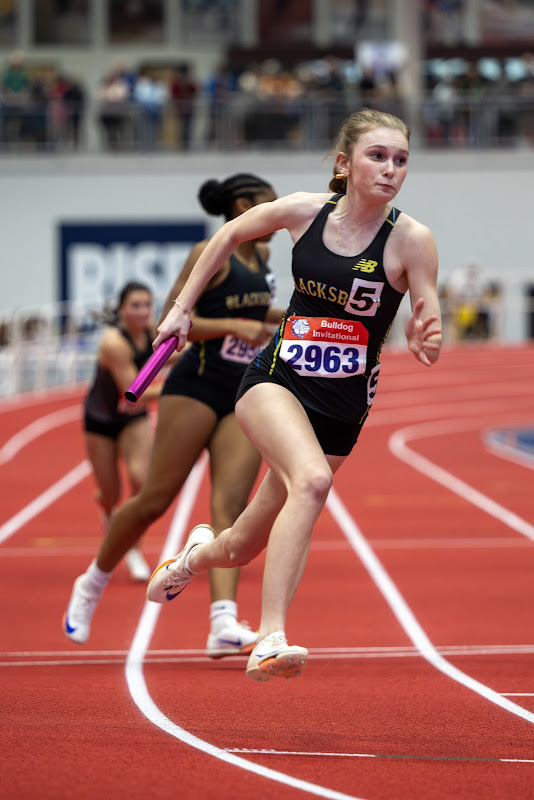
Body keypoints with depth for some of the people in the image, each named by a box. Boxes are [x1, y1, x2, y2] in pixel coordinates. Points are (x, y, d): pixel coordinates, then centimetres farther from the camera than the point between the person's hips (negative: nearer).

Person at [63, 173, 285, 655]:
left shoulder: (261, 255, 15)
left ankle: (224, 624, -23)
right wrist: (235, 326, -22)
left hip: (246, 397, 6)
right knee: (155, 500, -3)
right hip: (196, 388, -6)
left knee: (231, 506, -10)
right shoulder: (210, 255, -8)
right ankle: (92, 585, 20)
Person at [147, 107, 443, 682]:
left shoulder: (412, 240, -12)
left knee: (243, 548, 11)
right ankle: (270, 640, -36)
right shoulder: (304, 211, -6)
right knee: (312, 479, -34)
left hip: (342, 405, 1)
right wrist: (182, 306, 14)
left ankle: (199, 554, 49)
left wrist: (426, 341, -32)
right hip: (276, 379, -1)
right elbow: (229, 235, 13)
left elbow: (428, 342, -9)